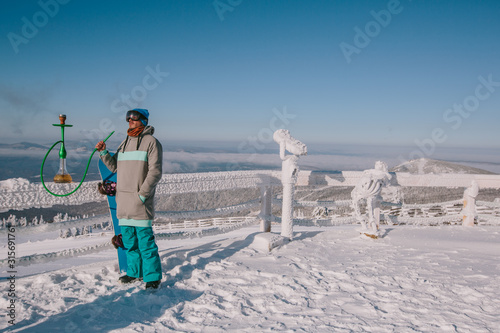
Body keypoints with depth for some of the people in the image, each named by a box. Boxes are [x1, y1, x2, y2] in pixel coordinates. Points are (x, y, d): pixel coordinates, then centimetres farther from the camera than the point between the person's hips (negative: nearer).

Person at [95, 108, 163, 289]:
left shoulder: (151, 142, -5)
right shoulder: (125, 143, 18)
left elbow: (155, 172, -12)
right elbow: (115, 166, 23)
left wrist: (142, 194, -17)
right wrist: (103, 153, 7)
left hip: (140, 200, -7)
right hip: (123, 199, 7)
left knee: (145, 240, -6)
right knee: (129, 240, 14)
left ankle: (153, 277, 4)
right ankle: (135, 271, 27)